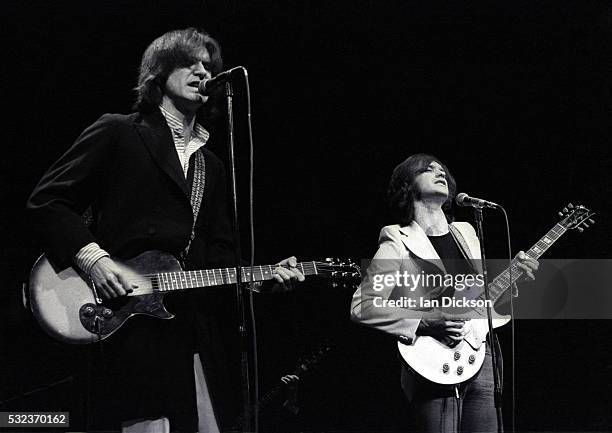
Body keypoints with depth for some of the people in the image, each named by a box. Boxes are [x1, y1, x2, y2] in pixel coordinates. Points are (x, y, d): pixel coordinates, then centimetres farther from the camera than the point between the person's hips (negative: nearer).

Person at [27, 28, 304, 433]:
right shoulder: (117, 134, 4)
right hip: (130, 331, -6)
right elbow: (47, 199, 0)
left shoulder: (211, 166, 23)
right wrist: (91, 257, -13)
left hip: (198, 335, 6)